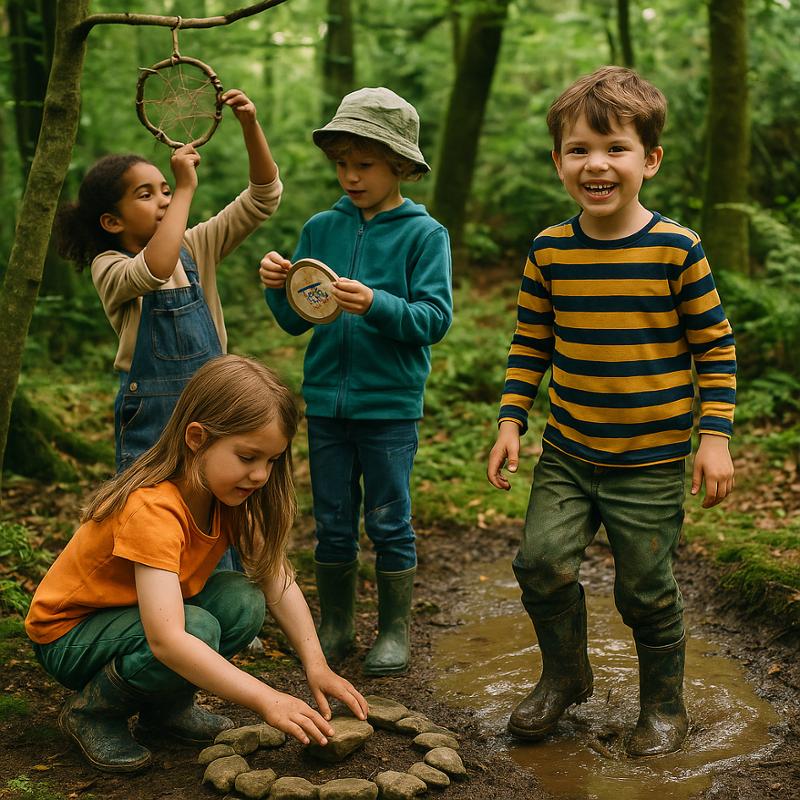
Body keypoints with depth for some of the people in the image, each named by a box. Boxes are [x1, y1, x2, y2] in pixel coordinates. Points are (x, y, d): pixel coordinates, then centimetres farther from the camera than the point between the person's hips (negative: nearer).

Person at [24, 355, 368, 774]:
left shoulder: (231, 495, -10)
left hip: (143, 613, 7)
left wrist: (316, 665, -23)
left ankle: (165, 705, 4)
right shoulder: (152, 508, -35)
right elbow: (166, 641, -44)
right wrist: (266, 700, -45)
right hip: (68, 635, -7)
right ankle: (92, 710, -8)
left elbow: (278, 583, -10)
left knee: (243, 602, -18)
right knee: (197, 628, -33)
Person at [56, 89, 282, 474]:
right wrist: (186, 187, -27)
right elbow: (155, 269, -33)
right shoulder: (109, 268, -9)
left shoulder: (196, 247, 5)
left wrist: (250, 124, -12)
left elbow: (263, 197, 1)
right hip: (152, 420, -4)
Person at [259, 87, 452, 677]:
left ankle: (395, 632, 21)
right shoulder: (321, 228, 5)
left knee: (389, 523, 6)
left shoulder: (423, 234, -5)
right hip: (326, 401, 4)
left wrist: (376, 305, -28)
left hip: (390, 404, -3)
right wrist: (280, 289, -13)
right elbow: (295, 322, 8)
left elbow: (435, 318, -13)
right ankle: (336, 627, 27)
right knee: (333, 524, 12)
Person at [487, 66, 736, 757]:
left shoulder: (677, 249, -10)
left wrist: (716, 435, -8)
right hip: (567, 450, 3)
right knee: (542, 561, -8)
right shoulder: (549, 250, -1)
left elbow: (716, 347, -4)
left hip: (652, 461, -3)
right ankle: (565, 676, 20)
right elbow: (531, 344, 9)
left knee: (647, 591, 6)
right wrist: (511, 422, 3)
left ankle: (664, 705, 31)